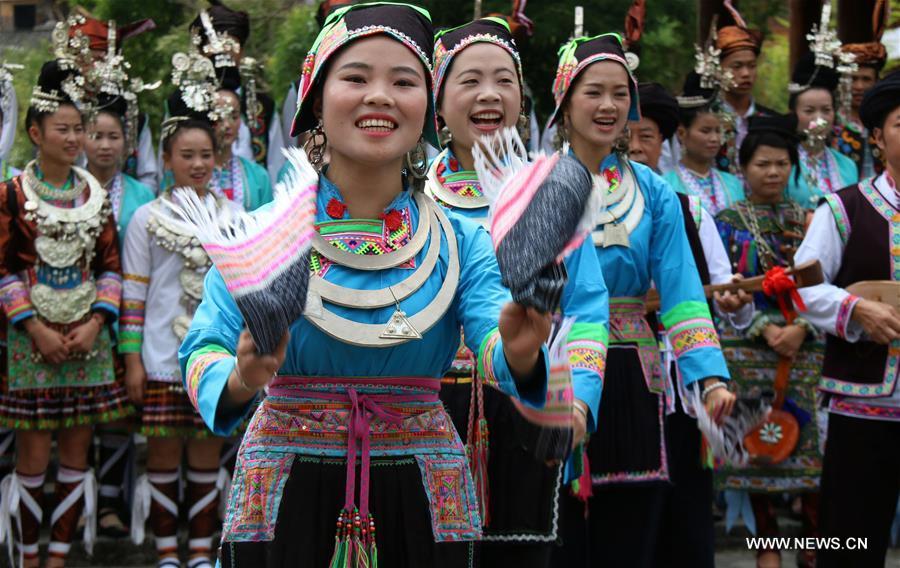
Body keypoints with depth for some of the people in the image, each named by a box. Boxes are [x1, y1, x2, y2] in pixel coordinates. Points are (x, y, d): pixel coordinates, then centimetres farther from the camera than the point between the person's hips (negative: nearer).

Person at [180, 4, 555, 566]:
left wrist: (518, 353, -38)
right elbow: (203, 353, -12)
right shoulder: (264, 229, -5)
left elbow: (491, 341, -15)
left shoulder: (460, 239, -1)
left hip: (421, 499, 2)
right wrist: (240, 379, -35)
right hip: (287, 494, -1)